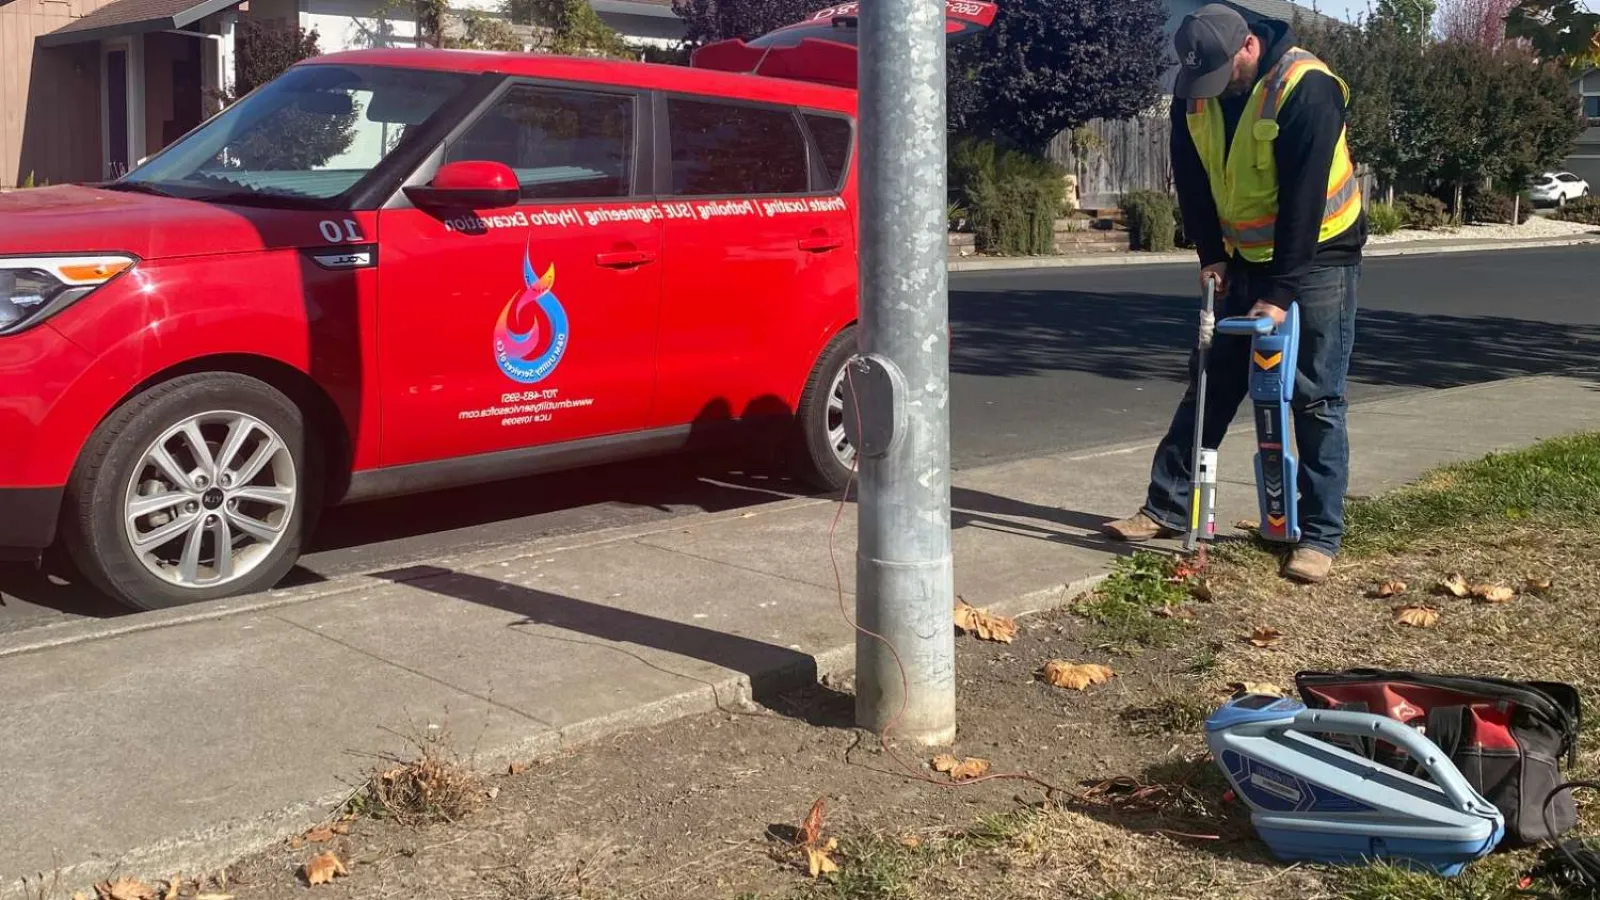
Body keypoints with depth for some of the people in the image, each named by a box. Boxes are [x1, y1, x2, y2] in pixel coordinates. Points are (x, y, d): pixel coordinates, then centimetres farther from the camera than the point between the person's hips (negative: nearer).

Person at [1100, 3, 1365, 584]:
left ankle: (1320, 535, 3)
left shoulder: (1307, 89, -24)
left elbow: (1303, 198, -25)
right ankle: (1168, 507, 16)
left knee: (1316, 402, -4)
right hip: (1244, 259, 6)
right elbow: (1191, 180, 4)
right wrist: (1210, 254, -3)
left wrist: (1281, 291, -24)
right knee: (1210, 386, 8)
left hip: (1317, 258, -6)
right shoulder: (1194, 91, -5)